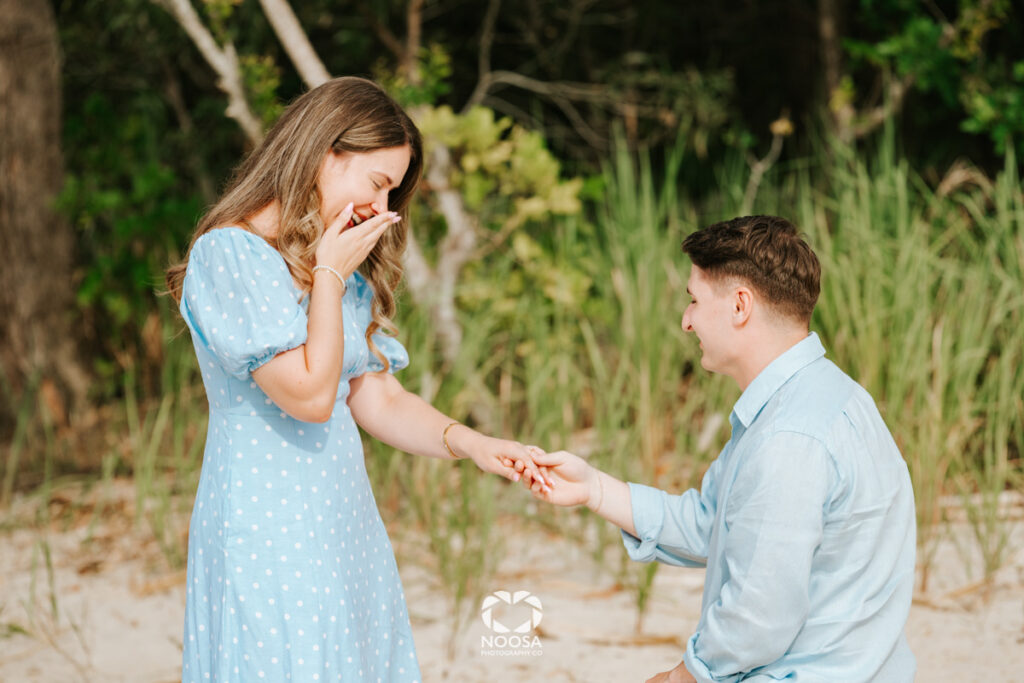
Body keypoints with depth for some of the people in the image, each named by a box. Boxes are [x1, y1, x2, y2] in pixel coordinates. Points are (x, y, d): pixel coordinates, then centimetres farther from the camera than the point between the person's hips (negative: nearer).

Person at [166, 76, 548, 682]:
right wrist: (330, 276, -10)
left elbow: (378, 398, 10)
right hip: (268, 535, -8)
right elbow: (310, 394, -19)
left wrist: (469, 443, -5)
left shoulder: (348, 276, 15)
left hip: (346, 525, 8)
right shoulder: (229, 254, -13)